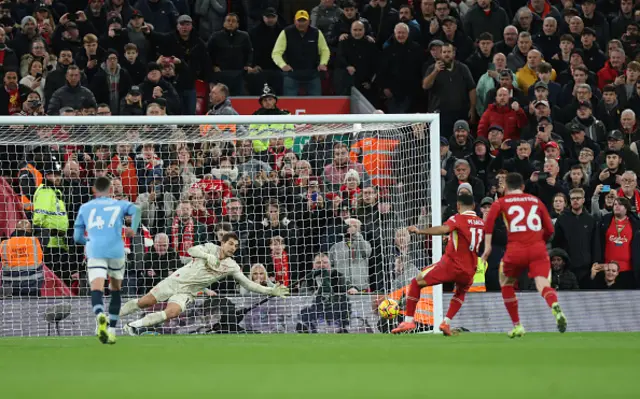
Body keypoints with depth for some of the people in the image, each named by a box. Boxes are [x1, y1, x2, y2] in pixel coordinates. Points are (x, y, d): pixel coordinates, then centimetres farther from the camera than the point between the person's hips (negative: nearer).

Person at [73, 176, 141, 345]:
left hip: (95, 252, -1)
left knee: (96, 289, -15)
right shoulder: (119, 204, 19)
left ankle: (100, 315, -47)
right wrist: (133, 229, -8)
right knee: (116, 290, 20)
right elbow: (135, 210, -4)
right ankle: (112, 331, 18)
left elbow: (77, 237, 24)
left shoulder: (85, 208, 22)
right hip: (116, 251, 1)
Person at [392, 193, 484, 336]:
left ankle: (409, 320, 4)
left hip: (450, 264, -5)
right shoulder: (481, 223, 12)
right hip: (469, 270, 5)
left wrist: (420, 231, -37)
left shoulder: (458, 219, -6)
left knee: (416, 283, 11)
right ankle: (447, 323, 19)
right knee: (461, 293, 36)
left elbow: (444, 229, -26)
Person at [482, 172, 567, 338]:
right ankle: (556, 308, -45)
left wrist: (487, 246, -9)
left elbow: (489, 220, -7)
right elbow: (549, 230, 18)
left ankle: (517, 326, 21)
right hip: (538, 248, 1)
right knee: (543, 284, -12)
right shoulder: (536, 201, 20)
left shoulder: (501, 202, 14)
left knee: (506, 284, 23)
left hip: (515, 249, -1)